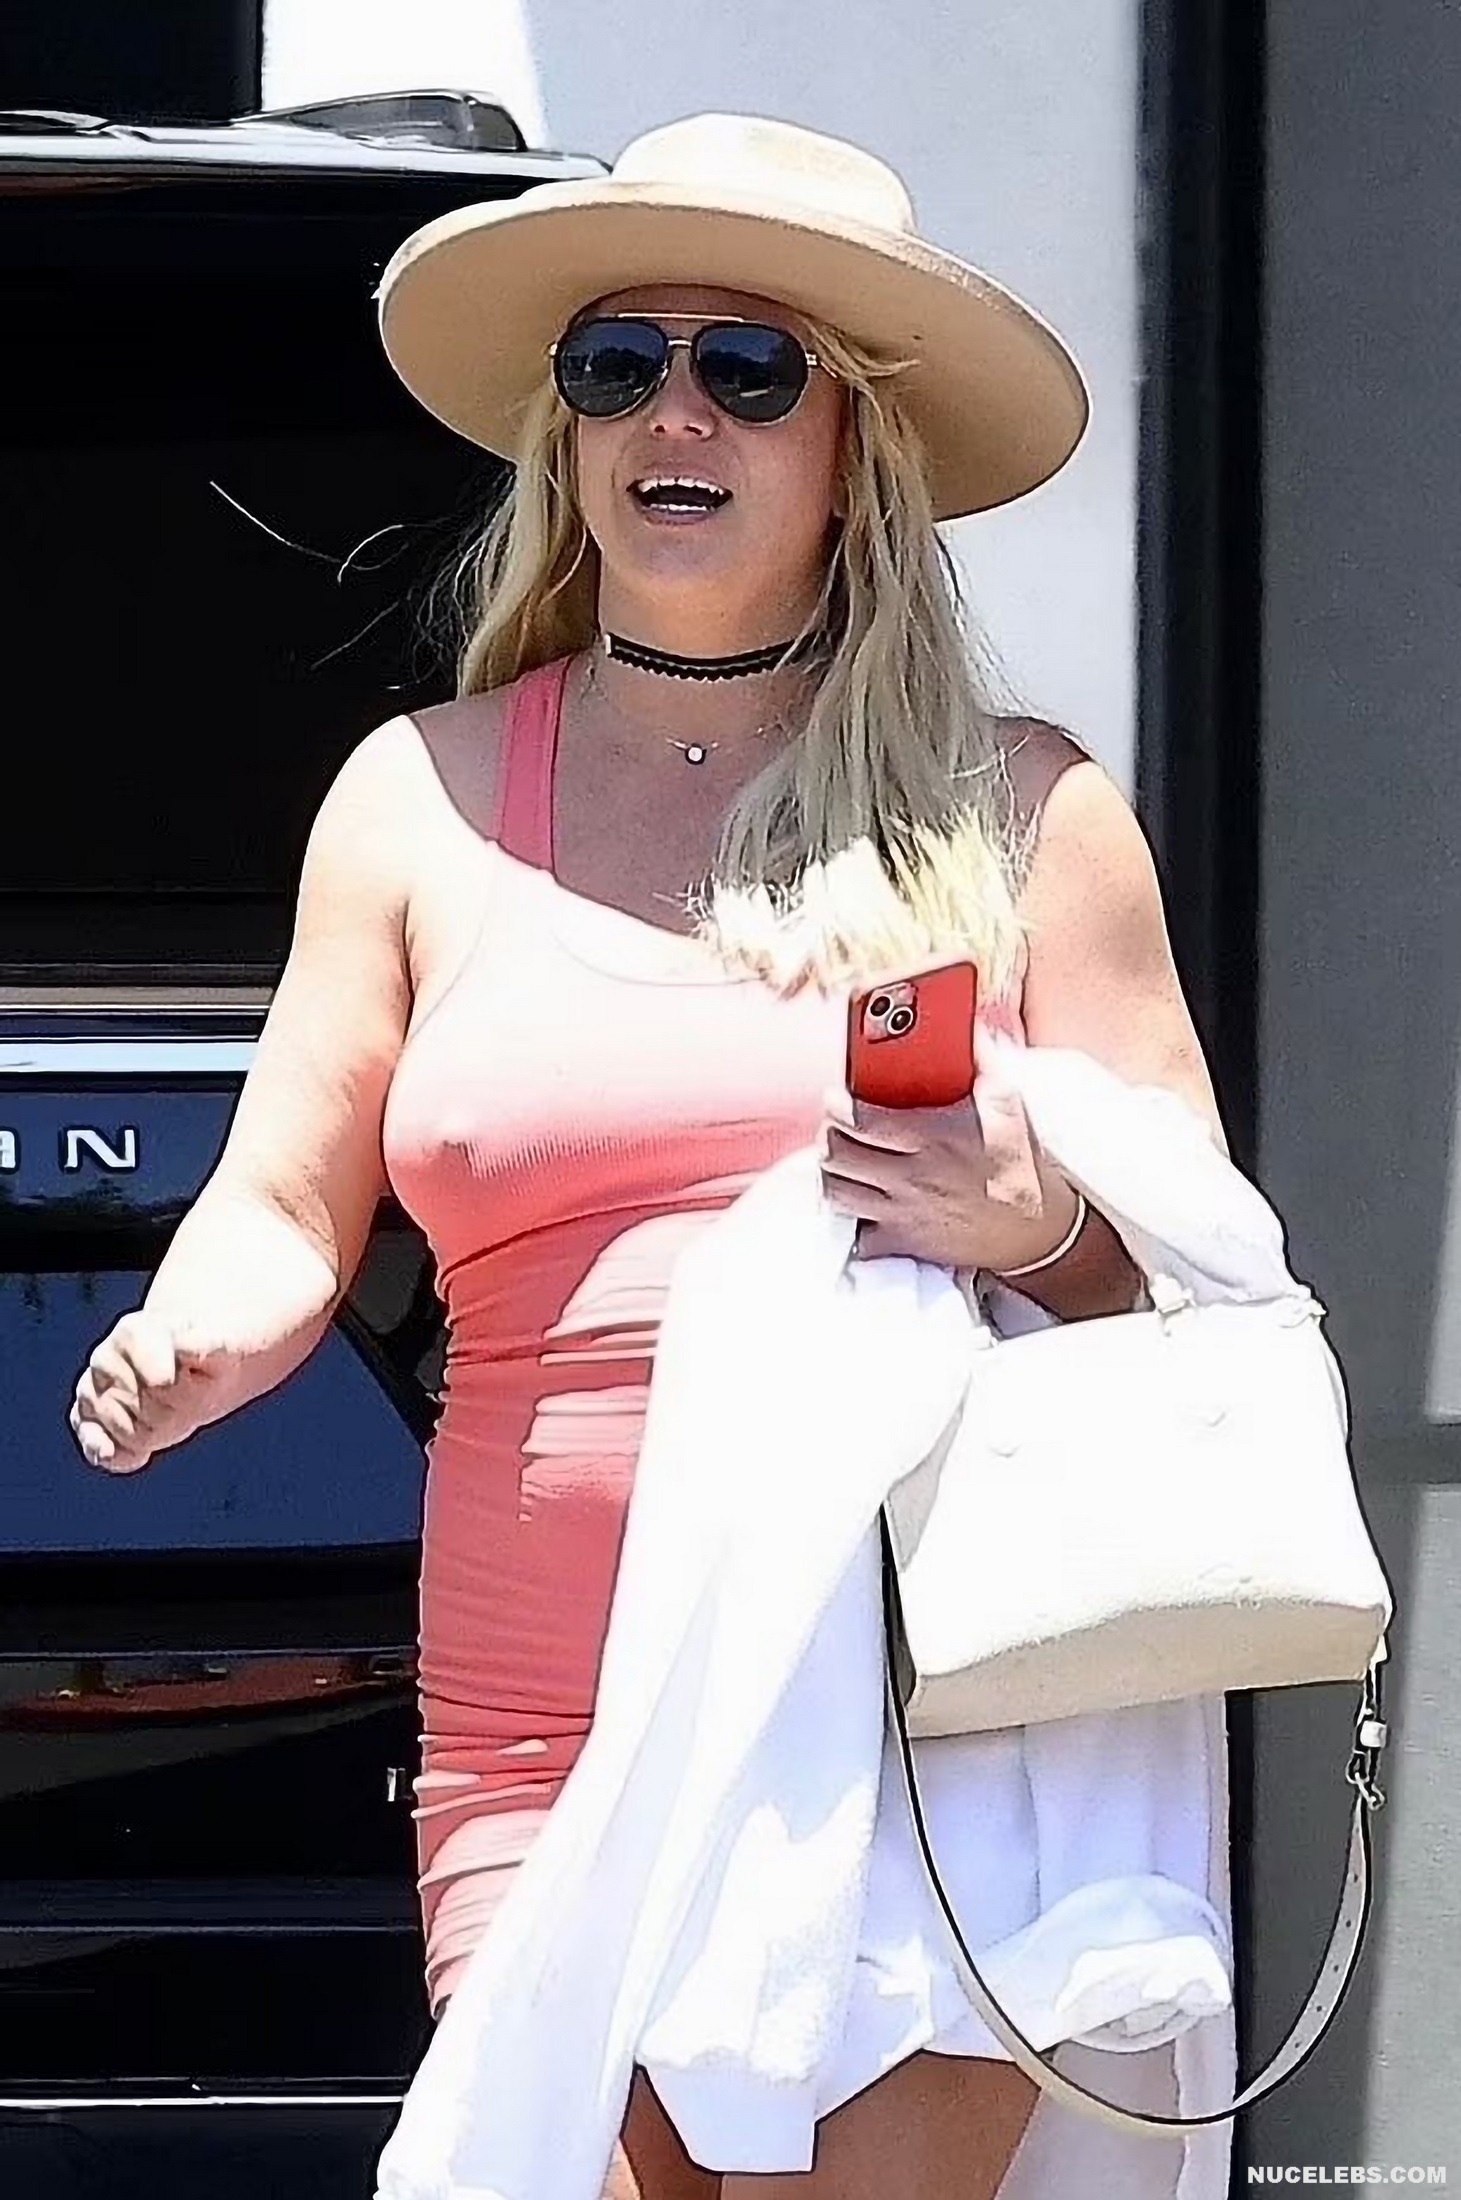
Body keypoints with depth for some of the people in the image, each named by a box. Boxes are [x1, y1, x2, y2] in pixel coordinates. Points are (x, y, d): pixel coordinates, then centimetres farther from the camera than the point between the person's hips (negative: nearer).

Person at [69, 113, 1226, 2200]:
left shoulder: (1017, 808, 9)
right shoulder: (424, 797, 13)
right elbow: (281, 1216, 14)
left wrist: (1043, 1230, -12)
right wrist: (193, 1338, -8)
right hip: (544, 1734, 2)